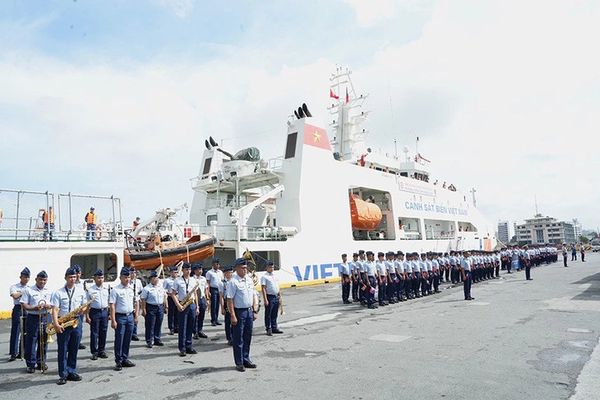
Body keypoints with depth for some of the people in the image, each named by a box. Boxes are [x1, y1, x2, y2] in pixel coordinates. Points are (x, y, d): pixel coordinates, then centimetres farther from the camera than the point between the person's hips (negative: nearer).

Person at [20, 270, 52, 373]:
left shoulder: (48, 291, 10)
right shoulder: (29, 290, -2)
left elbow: (52, 305, 13)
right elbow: (23, 305, -5)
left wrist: (47, 305, -10)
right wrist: (34, 308, -21)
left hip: (45, 318, 4)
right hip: (32, 318, -3)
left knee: (43, 341, 9)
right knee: (31, 341, -1)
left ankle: (41, 362, 21)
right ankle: (31, 364, 9)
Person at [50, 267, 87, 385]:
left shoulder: (81, 291, 6)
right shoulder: (58, 293, -3)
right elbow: (55, 310, -9)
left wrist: (82, 310, -11)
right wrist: (56, 324, -19)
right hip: (62, 324, -3)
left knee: (74, 350, 10)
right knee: (63, 350, 3)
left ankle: (72, 372, 20)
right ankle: (63, 375, 11)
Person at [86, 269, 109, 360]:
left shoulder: (106, 289, 5)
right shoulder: (90, 290, -5)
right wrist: (87, 316, -8)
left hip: (104, 312, 3)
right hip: (94, 312, -3)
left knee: (103, 332, 10)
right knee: (94, 333, 3)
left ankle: (102, 351, 23)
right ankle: (94, 352, 15)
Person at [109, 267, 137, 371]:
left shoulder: (131, 289, 8)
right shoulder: (115, 290, -8)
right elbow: (112, 306, -11)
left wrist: (136, 316, 12)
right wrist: (113, 320, -16)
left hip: (130, 316, 5)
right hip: (120, 317, -5)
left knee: (127, 340, 12)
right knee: (119, 340, 2)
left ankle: (125, 359, 24)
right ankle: (118, 362, 13)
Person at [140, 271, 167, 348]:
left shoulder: (161, 287, 10)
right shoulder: (147, 288, -8)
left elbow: (164, 297, 17)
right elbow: (143, 300, -10)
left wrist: (165, 305, 13)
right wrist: (143, 310, -14)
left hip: (160, 307, 6)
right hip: (151, 308, -5)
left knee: (158, 325, 12)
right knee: (150, 326, 0)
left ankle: (157, 340, 23)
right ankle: (149, 341, 11)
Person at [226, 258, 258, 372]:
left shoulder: (249, 280, 8)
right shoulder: (233, 282, -14)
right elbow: (230, 300, -16)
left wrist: (254, 311, 11)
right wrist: (233, 316, -19)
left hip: (249, 311, 7)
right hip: (239, 312, -7)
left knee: (247, 337, 16)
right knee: (238, 339, 4)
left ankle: (246, 359, 30)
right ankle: (239, 363, 16)